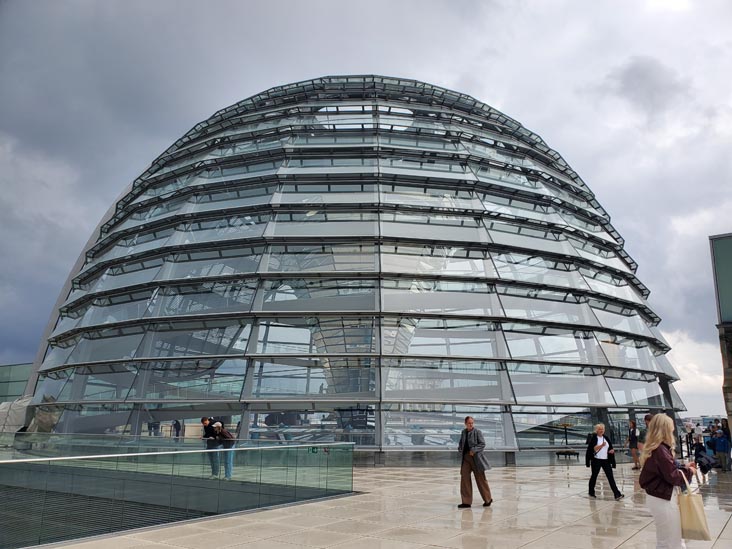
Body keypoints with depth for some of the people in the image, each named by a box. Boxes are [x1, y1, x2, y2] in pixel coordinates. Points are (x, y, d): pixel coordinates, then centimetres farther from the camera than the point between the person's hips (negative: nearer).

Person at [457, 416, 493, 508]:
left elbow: (483, 444, -10)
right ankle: (466, 502, 6)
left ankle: (488, 499, 23)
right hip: (466, 458, 5)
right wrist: (460, 451, 4)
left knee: (480, 479, 5)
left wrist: (474, 450, -18)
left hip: (476, 458, -5)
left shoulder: (477, 432, -6)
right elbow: (461, 444, 22)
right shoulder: (463, 432, 11)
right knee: (464, 478, -2)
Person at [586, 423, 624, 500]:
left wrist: (611, 451, -4)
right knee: (594, 476, 8)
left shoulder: (606, 438, 10)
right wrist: (601, 445, -31)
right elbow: (594, 448, -17)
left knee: (611, 477, -2)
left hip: (606, 460, 4)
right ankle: (591, 493, 22)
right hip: (596, 460, -4)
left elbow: (610, 448, 18)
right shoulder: (593, 438, -7)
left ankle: (617, 494, -4)